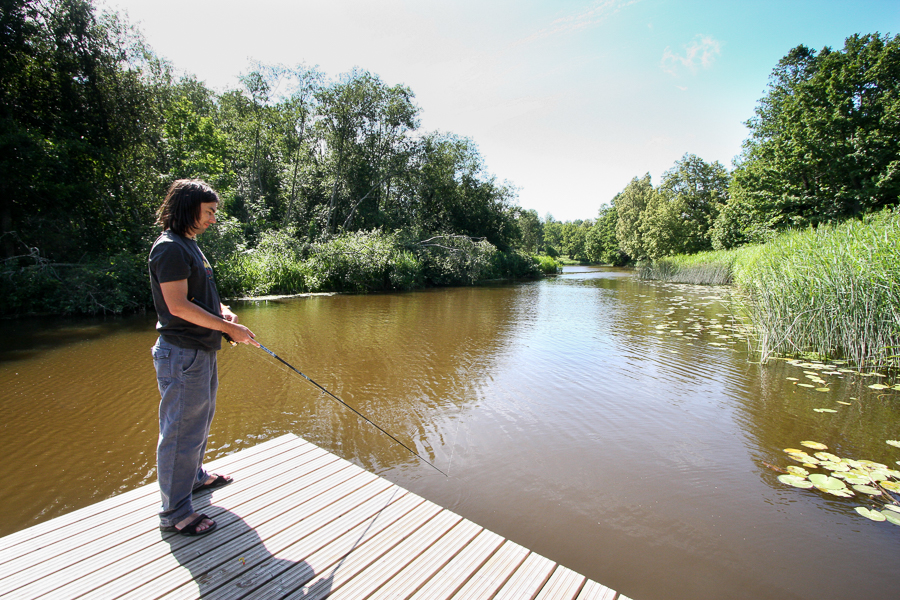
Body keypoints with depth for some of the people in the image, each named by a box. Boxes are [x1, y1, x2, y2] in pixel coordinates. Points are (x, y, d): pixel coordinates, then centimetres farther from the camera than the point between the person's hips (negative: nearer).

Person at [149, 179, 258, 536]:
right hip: (182, 355, -10)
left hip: (202, 351, 11)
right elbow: (178, 306, -23)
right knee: (182, 430, 0)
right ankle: (175, 513, 15)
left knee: (200, 419, 24)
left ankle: (194, 476, 44)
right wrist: (228, 327, -18)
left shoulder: (189, 245, 15)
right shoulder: (170, 248, -17)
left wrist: (223, 312, 3)